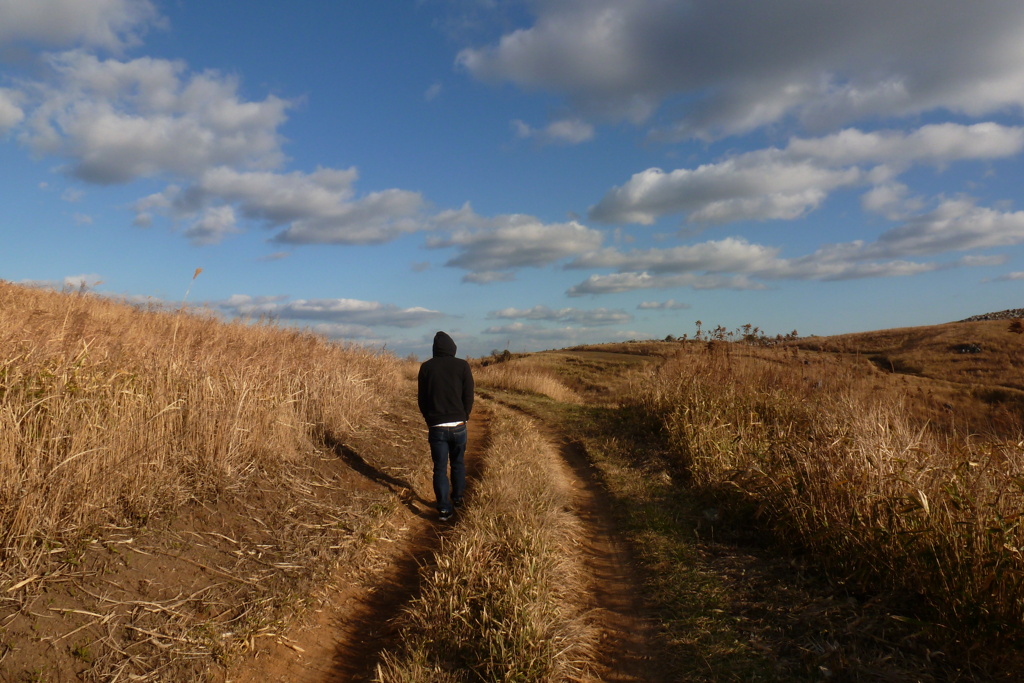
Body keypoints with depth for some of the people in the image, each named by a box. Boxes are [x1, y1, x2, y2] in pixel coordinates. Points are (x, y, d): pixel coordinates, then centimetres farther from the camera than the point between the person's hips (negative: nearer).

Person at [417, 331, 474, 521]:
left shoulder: (426, 367, -1)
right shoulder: (462, 366, -3)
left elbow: (422, 398, 4)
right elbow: (469, 396, -1)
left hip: (436, 427, 0)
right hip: (458, 425, 0)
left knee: (440, 468, 6)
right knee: (458, 463, 20)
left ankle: (444, 509, 3)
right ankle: (457, 498, 31)